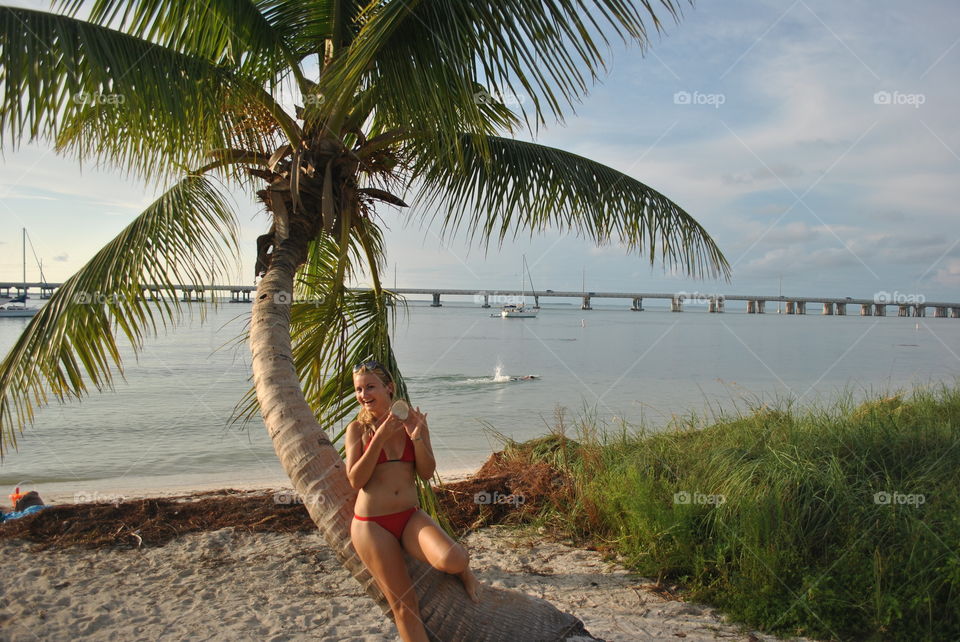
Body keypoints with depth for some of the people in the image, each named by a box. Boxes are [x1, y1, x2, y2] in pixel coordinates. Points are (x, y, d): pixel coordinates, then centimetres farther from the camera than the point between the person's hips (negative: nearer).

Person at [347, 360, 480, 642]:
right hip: (372, 524, -1)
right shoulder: (357, 428, -2)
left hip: (410, 517, 1)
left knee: (450, 560, -27)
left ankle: (463, 566, 10)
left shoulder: (413, 421, 2)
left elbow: (427, 473, 0)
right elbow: (356, 480, -11)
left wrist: (417, 437, -17)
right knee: (403, 603, 1)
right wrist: (380, 437, -19)